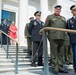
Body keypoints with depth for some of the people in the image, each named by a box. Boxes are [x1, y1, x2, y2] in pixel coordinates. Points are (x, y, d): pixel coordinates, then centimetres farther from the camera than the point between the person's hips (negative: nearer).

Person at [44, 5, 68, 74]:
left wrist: (65, 35, 11)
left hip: (62, 38, 4)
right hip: (53, 37, -4)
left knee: (61, 53, 5)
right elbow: (45, 27, 8)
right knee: (54, 53, -3)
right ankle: (55, 68, 3)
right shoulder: (50, 17, 10)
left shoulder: (63, 18, 23)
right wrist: (48, 34, 3)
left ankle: (60, 68, 12)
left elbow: (66, 27, 22)